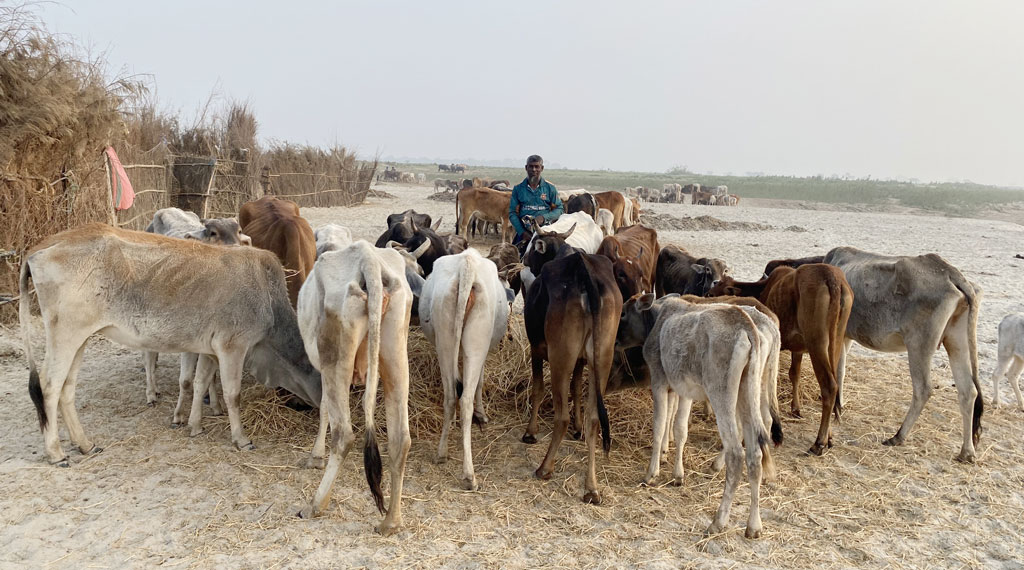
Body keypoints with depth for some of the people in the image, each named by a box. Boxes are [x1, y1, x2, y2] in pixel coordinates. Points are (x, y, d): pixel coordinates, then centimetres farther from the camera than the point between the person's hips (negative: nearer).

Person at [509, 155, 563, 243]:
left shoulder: (550, 188, 8)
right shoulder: (518, 188, 8)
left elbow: (559, 209, 8)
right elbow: (512, 213, 6)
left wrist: (544, 217, -11)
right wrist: (522, 232, -7)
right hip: (524, 232, 0)